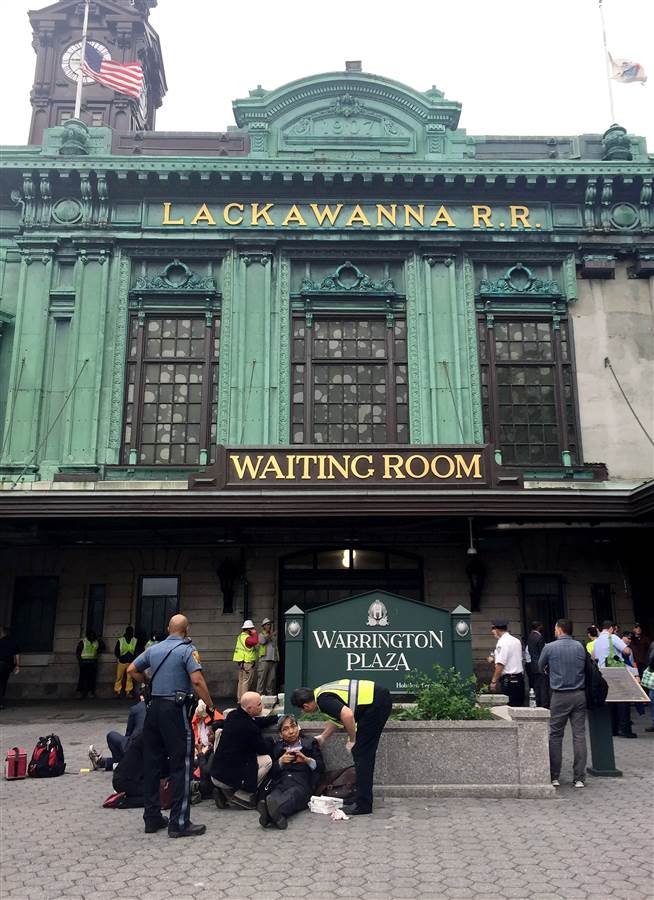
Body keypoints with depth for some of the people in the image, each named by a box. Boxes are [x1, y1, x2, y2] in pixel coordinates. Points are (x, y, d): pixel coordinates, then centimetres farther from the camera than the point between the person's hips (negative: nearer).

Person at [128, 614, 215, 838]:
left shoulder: (154, 649, 11)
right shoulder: (187, 649, -8)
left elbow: (131, 670, 19)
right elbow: (197, 680, -19)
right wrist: (210, 706, -12)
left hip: (154, 707, 7)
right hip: (176, 709, -6)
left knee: (152, 763, 12)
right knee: (181, 765, -1)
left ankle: (152, 817, 20)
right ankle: (179, 823, 0)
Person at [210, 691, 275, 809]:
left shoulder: (232, 715, 2)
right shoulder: (250, 728, -23)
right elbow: (264, 750, -8)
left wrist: (277, 718, 22)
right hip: (229, 777, -8)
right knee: (267, 760, -4)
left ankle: (226, 792, 15)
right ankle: (242, 796, 0)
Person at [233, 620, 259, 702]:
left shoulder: (241, 636, 15)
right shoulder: (246, 638, -17)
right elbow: (255, 641, -32)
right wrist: (255, 633, -17)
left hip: (242, 663, 10)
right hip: (248, 663, -10)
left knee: (241, 681, 13)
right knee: (246, 682, -9)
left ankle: (239, 699, 18)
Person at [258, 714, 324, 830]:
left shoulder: (311, 743, 25)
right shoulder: (276, 746, 29)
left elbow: (321, 767, 12)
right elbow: (271, 772, 18)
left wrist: (306, 760, -5)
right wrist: (280, 761, 0)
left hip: (302, 782, -2)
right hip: (281, 782, 2)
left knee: (293, 793, -39)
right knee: (274, 794, -37)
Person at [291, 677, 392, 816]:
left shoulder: (323, 700, -14)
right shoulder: (322, 693, 16)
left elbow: (347, 715, -29)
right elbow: (336, 718, 33)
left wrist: (352, 740, -13)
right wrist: (322, 737, 43)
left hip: (376, 704, -10)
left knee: (361, 753, -3)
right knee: (364, 753, 17)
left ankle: (363, 805, 1)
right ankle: (363, 799, 25)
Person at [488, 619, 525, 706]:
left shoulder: (502, 643, -13)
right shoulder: (516, 641, 13)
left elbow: (500, 665, -19)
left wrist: (494, 681, -15)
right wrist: (495, 659, 25)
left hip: (508, 680, -8)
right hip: (520, 678, 8)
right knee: (518, 705, 11)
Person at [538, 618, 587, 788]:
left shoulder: (550, 647, -5)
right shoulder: (580, 647, 3)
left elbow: (541, 667, 10)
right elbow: (585, 667, 14)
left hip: (560, 696, -3)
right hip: (579, 695, 3)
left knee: (555, 736, 7)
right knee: (579, 735, 5)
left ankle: (554, 776, 10)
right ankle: (579, 778, 6)